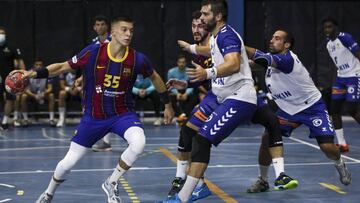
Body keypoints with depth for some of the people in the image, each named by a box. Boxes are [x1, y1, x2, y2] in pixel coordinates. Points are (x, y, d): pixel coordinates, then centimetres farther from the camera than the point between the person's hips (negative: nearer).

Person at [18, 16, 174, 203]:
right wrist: (36, 73, -15)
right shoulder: (93, 53, -16)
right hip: (93, 116, 0)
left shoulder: (137, 59, -13)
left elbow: (155, 77, 7)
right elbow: (64, 67, -4)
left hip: (123, 113, 0)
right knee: (68, 163, 4)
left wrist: (167, 104, 15)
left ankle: (111, 183, -5)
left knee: (139, 143, -31)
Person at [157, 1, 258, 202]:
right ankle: (198, 185, 18)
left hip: (239, 98, -11)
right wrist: (191, 48, 51)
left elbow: (233, 64, -37)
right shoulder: (216, 35, 12)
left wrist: (208, 73, -52)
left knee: (203, 140, -19)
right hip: (219, 95, 11)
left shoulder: (227, 35, -18)